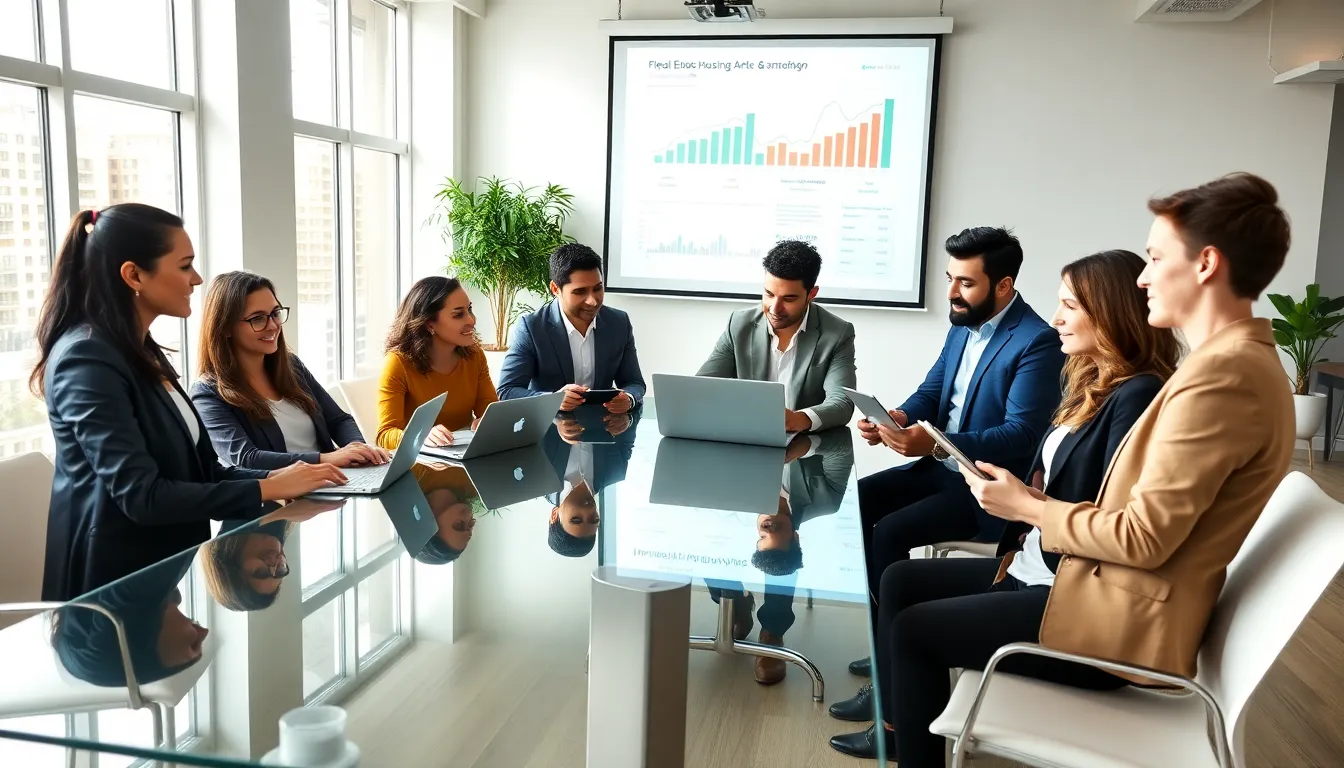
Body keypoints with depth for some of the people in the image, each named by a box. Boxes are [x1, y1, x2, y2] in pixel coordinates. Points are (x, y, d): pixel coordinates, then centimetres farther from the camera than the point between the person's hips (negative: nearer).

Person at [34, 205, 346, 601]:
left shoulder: (140, 351, 11)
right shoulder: (87, 358, -19)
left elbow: (191, 468, 9)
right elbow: (142, 496, -25)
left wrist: (274, 477, -5)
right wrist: (266, 490, -21)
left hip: (163, 566, 9)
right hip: (115, 584, -9)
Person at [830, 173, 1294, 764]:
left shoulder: (1223, 373, -22)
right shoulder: (1232, 360, 12)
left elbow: (1145, 538, -23)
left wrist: (1028, 508, -9)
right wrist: (1035, 499, 3)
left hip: (1121, 621, -10)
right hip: (1109, 586, 10)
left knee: (913, 627, -2)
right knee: (901, 582, 8)